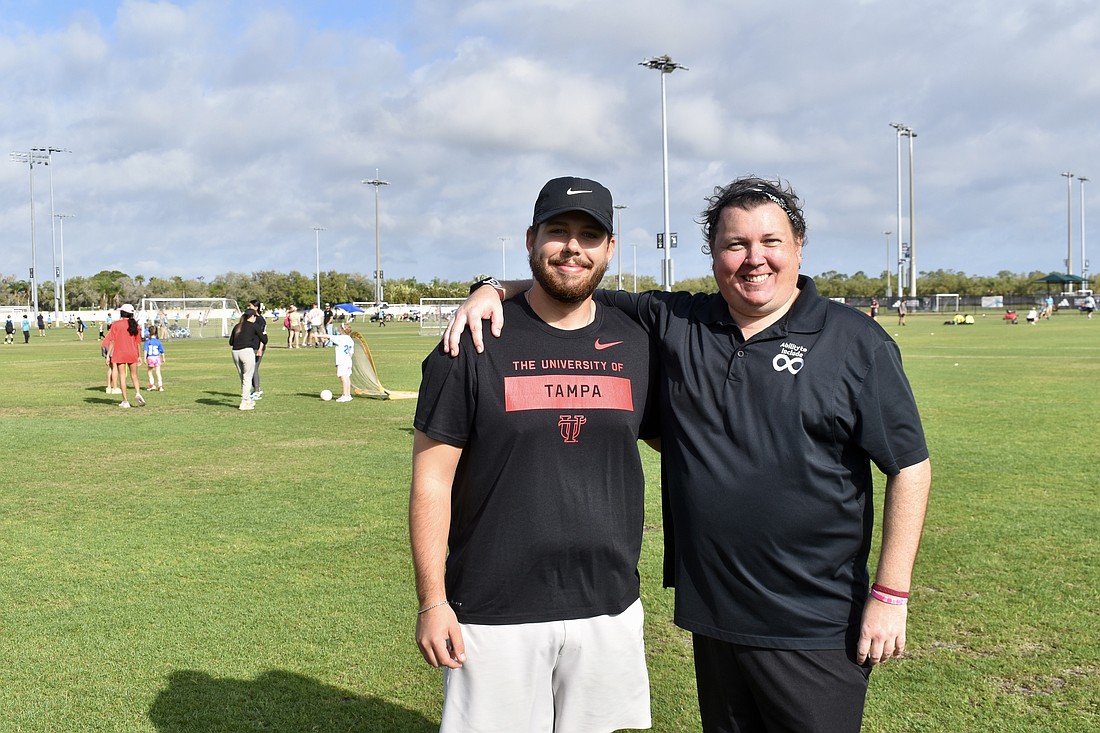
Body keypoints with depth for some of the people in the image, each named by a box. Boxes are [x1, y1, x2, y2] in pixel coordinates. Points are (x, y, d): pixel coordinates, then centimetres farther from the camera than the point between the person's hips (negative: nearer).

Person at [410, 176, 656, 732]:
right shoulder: (476, 344, -6)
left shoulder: (637, 346, 4)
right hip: (493, 616, -3)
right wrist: (432, 602, -8)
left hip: (609, 608, 3)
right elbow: (432, 480, -5)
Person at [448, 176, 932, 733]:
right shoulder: (674, 324, 4)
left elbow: (910, 467, -4)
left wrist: (890, 595, -8)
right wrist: (494, 289, -5)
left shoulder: (857, 342, -5)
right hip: (711, 616, 4)